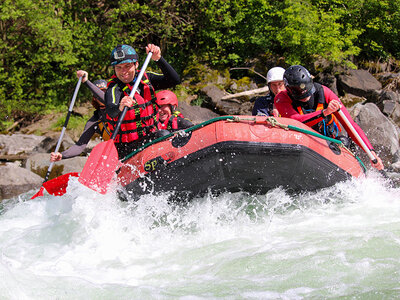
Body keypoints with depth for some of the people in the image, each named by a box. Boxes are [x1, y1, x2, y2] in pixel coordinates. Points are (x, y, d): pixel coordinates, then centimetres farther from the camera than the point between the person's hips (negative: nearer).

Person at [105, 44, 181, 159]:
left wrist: (158, 59, -16)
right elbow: (110, 112, -31)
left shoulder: (145, 78, 5)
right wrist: (120, 107, -54)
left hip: (153, 139, 6)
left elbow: (175, 80, -4)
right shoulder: (114, 89, -11)